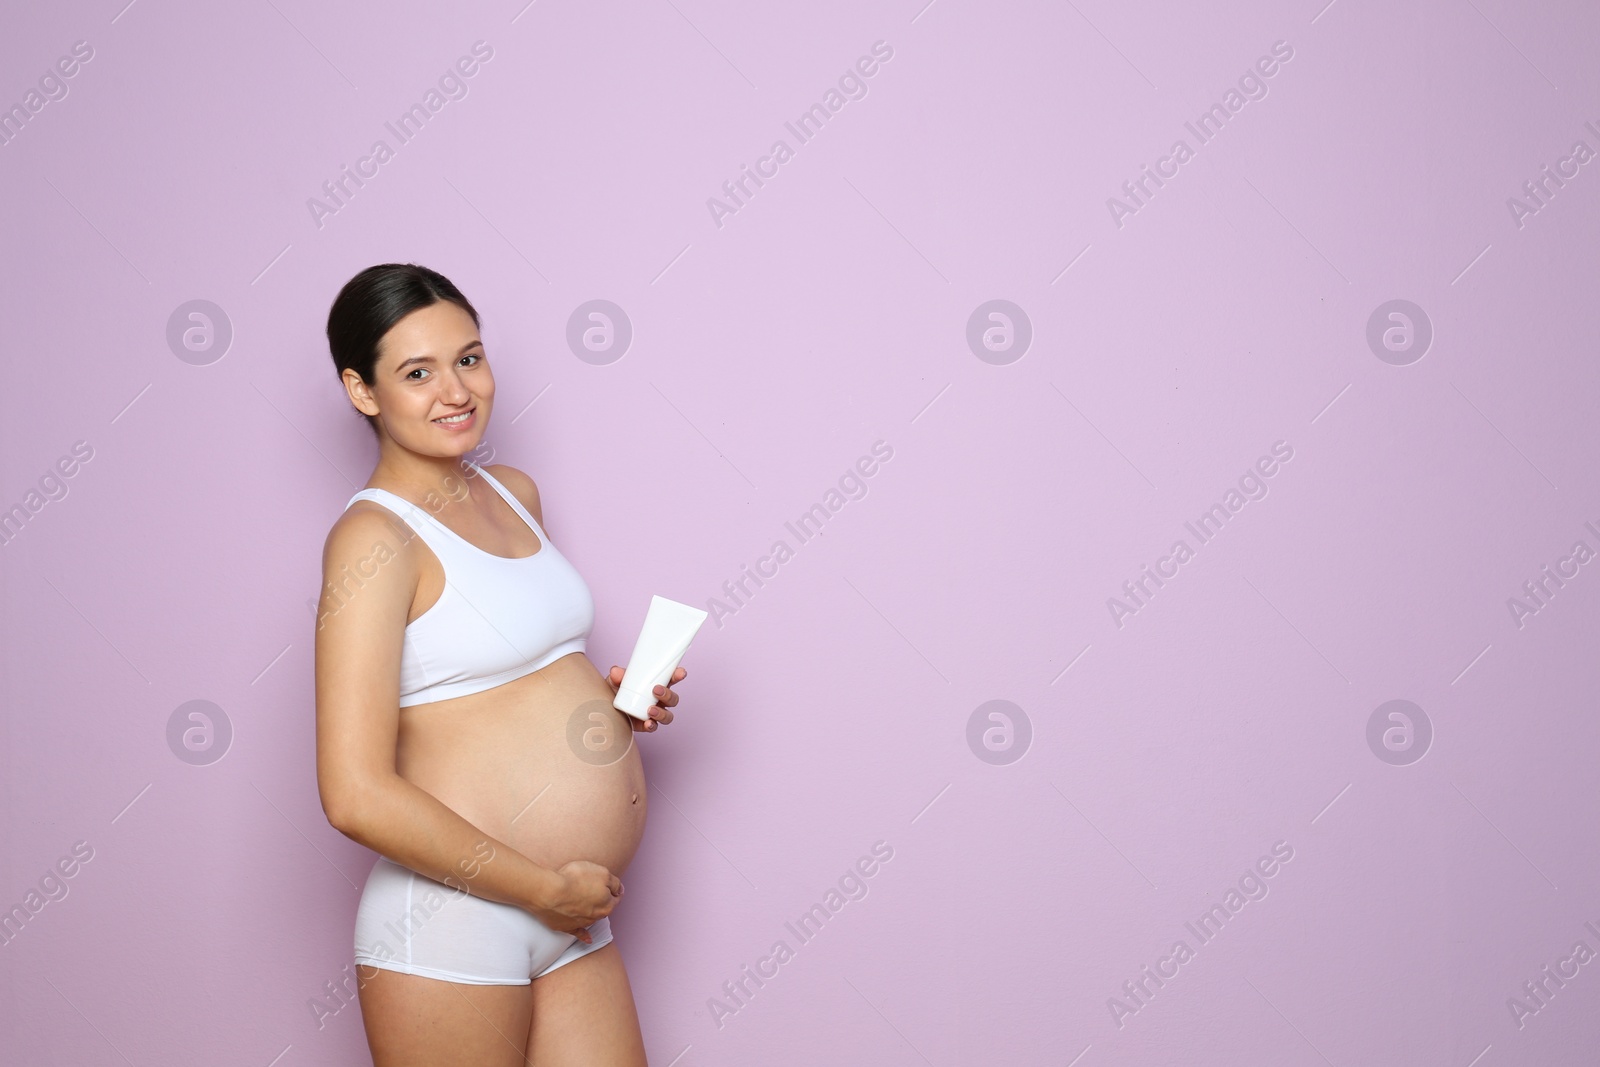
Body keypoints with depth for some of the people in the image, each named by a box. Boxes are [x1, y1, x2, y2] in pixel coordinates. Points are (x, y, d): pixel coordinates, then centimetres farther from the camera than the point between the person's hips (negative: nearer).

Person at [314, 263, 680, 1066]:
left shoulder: (514, 494, 11)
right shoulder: (374, 538, -13)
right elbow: (357, 796, -21)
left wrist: (601, 695, 6)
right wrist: (548, 888, -15)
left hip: (572, 922, 7)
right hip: (450, 920, -7)